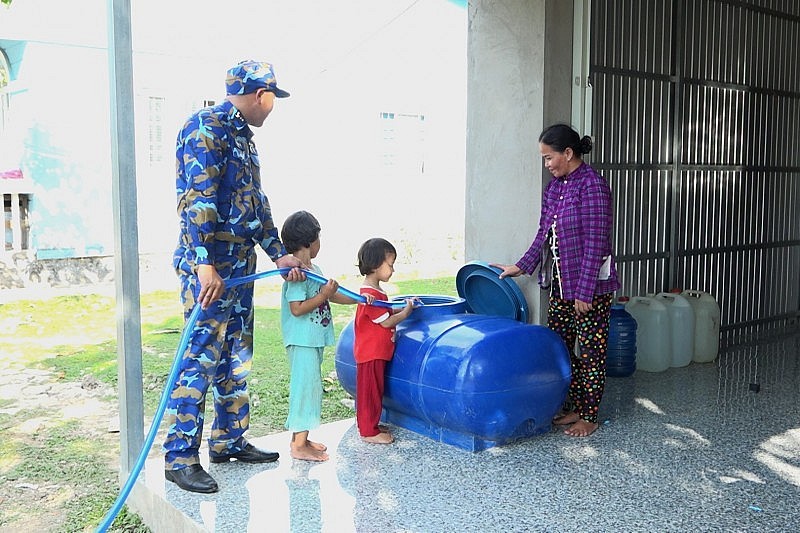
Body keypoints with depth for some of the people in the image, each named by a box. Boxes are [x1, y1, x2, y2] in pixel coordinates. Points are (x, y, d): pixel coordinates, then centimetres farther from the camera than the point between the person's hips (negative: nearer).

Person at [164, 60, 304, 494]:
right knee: (200, 359, -7)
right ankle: (180, 457, 2)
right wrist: (204, 264, -26)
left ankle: (229, 441, 25)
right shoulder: (206, 128, -11)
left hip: (239, 266, 10)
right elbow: (196, 200, -20)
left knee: (236, 360, 13)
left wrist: (278, 254, 23)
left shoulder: (242, 137, 19)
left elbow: (256, 204, 23)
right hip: (209, 266, -10)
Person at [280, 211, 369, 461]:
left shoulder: (314, 270, 12)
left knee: (309, 387, 15)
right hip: (302, 342, -10)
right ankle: (299, 445, 2)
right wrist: (324, 294, -21)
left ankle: (300, 437, 26)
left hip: (314, 340, 10)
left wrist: (358, 299, 17)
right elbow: (297, 309, -23)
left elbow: (331, 296, 22)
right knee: (306, 386, -6)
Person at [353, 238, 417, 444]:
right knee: (370, 392, 0)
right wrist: (406, 312, -9)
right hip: (370, 353, -10)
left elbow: (385, 313, 21)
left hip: (377, 352, 10)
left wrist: (403, 307, 10)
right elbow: (387, 322, -21)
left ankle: (370, 426, 28)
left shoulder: (374, 291, 11)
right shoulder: (371, 294, -23)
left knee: (374, 391, 18)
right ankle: (368, 432, 9)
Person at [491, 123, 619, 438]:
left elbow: (595, 244, -19)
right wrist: (522, 266, 11)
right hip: (559, 283, 9)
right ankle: (574, 407, 28)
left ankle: (589, 417, 16)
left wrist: (585, 293, -20)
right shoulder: (554, 187, 9)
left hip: (590, 285, -9)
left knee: (591, 352, 4)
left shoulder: (592, 185, -17)